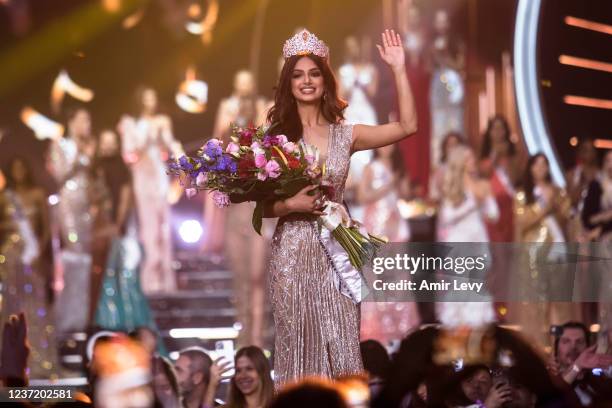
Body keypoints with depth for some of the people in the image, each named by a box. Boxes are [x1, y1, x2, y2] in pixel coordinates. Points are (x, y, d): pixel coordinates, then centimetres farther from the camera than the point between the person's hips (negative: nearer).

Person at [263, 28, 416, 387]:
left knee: (342, 348, -1)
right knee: (299, 348, 2)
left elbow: (407, 126, -1)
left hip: (338, 252, 2)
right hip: (293, 252, -2)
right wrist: (292, 205, -18)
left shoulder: (345, 135, 7)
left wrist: (399, 69, -3)